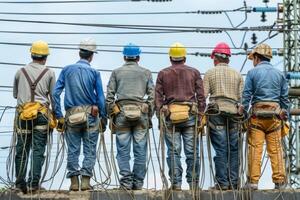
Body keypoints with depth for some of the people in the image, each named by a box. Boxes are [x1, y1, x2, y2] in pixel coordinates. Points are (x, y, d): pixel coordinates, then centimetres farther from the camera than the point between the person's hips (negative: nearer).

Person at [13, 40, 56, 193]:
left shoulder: (20, 72, 9)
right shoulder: (49, 73, 4)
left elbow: (15, 94, 19)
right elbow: (53, 96, 7)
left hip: (23, 114, 2)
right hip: (42, 114, -2)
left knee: (21, 150, 7)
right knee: (38, 150, -1)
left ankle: (20, 184, 8)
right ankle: (34, 183, -7)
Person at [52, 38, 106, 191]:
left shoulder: (67, 70, 4)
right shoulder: (94, 72, -2)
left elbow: (56, 93, 0)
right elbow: (100, 98, -1)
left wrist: (58, 116, 3)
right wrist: (103, 118, 8)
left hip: (71, 116, 2)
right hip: (91, 115, -2)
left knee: (73, 150, 6)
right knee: (90, 151, 4)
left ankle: (74, 182, 3)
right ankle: (86, 181, -2)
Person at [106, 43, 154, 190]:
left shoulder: (117, 72, 8)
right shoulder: (146, 73, 10)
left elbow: (109, 96, 3)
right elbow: (152, 96, 6)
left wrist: (111, 115, 8)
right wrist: (149, 116, 11)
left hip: (121, 113, 0)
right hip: (141, 114, 0)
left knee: (123, 151, 2)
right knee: (140, 150, 4)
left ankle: (126, 181, -4)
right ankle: (138, 182, 4)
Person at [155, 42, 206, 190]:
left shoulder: (163, 74, 9)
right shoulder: (194, 72, 8)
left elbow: (158, 97, 5)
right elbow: (201, 96, 4)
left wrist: (160, 117, 7)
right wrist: (200, 116, 7)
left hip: (170, 116, 0)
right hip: (190, 115, 0)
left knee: (173, 152, 1)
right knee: (192, 151, 2)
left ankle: (176, 183, -2)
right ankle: (193, 183, 2)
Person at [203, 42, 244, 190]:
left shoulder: (210, 73, 6)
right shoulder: (237, 74, 13)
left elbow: (203, 95, 0)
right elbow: (241, 97, 9)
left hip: (216, 113, -2)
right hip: (234, 113, 2)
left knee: (220, 149, -3)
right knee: (234, 149, 5)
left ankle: (222, 182, -5)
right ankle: (234, 182, 3)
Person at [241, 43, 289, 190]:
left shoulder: (252, 73, 3)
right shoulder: (279, 74, 13)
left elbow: (246, 95, -1)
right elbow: (284, 97, 12)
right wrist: (285, 117, 16)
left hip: (257, 113, -2)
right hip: (275, 114, 2)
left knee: (255, 148, -2)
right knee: (276, 149, 2)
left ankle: (253, 180, -4)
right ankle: (280, 181, 0)